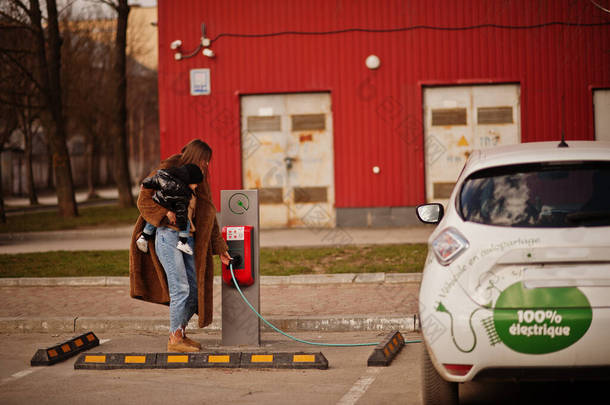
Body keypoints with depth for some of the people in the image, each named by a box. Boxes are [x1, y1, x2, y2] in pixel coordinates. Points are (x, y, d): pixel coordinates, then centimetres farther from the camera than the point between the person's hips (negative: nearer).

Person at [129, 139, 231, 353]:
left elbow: (209, 217, 21)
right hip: (167, 235, -7)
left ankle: (180, 332, 18)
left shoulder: (199, 183, 18)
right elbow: (144, 200, -7)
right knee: (180, 288, -12)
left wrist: (220, 248, 19)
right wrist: (166, 212, -21)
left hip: (189, 238, 7)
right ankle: (174, 339, -3)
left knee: (196, 290, 3)